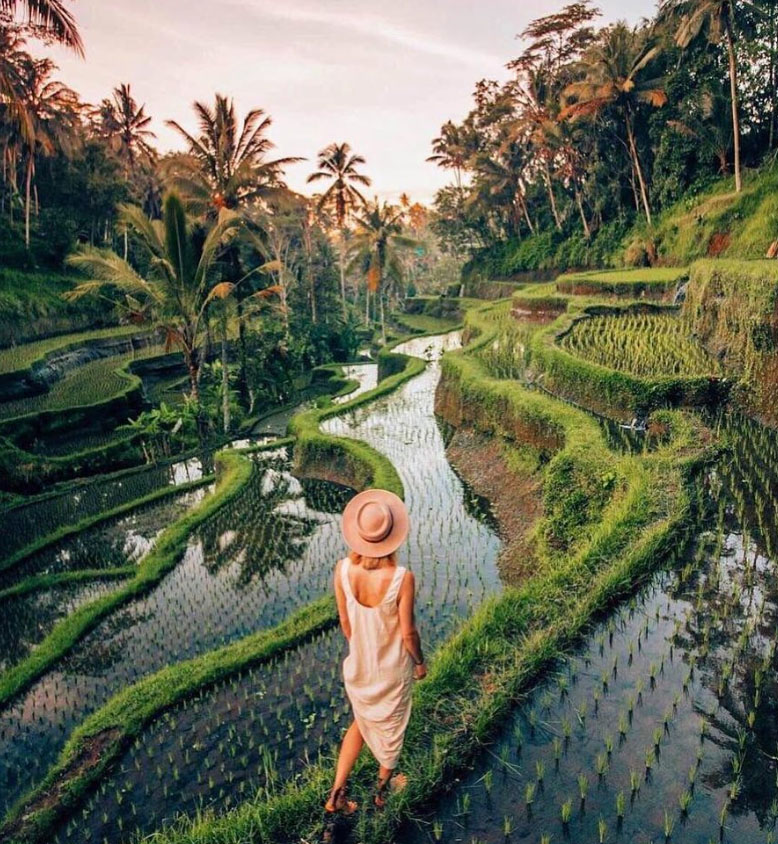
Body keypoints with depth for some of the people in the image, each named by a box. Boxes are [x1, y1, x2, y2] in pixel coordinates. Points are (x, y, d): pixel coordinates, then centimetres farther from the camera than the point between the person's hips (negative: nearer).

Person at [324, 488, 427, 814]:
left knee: (361, 722, 31)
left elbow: (345, 622, -7)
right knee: (391, 727, 27)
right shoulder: (402, 578, -32)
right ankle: (382, 789, 51)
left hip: (358, 665, 3)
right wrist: (420, 662, 1)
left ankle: (337, 793, 32)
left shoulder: (343, 570, -22)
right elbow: (408, 633, -19)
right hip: (392, 669, -2)